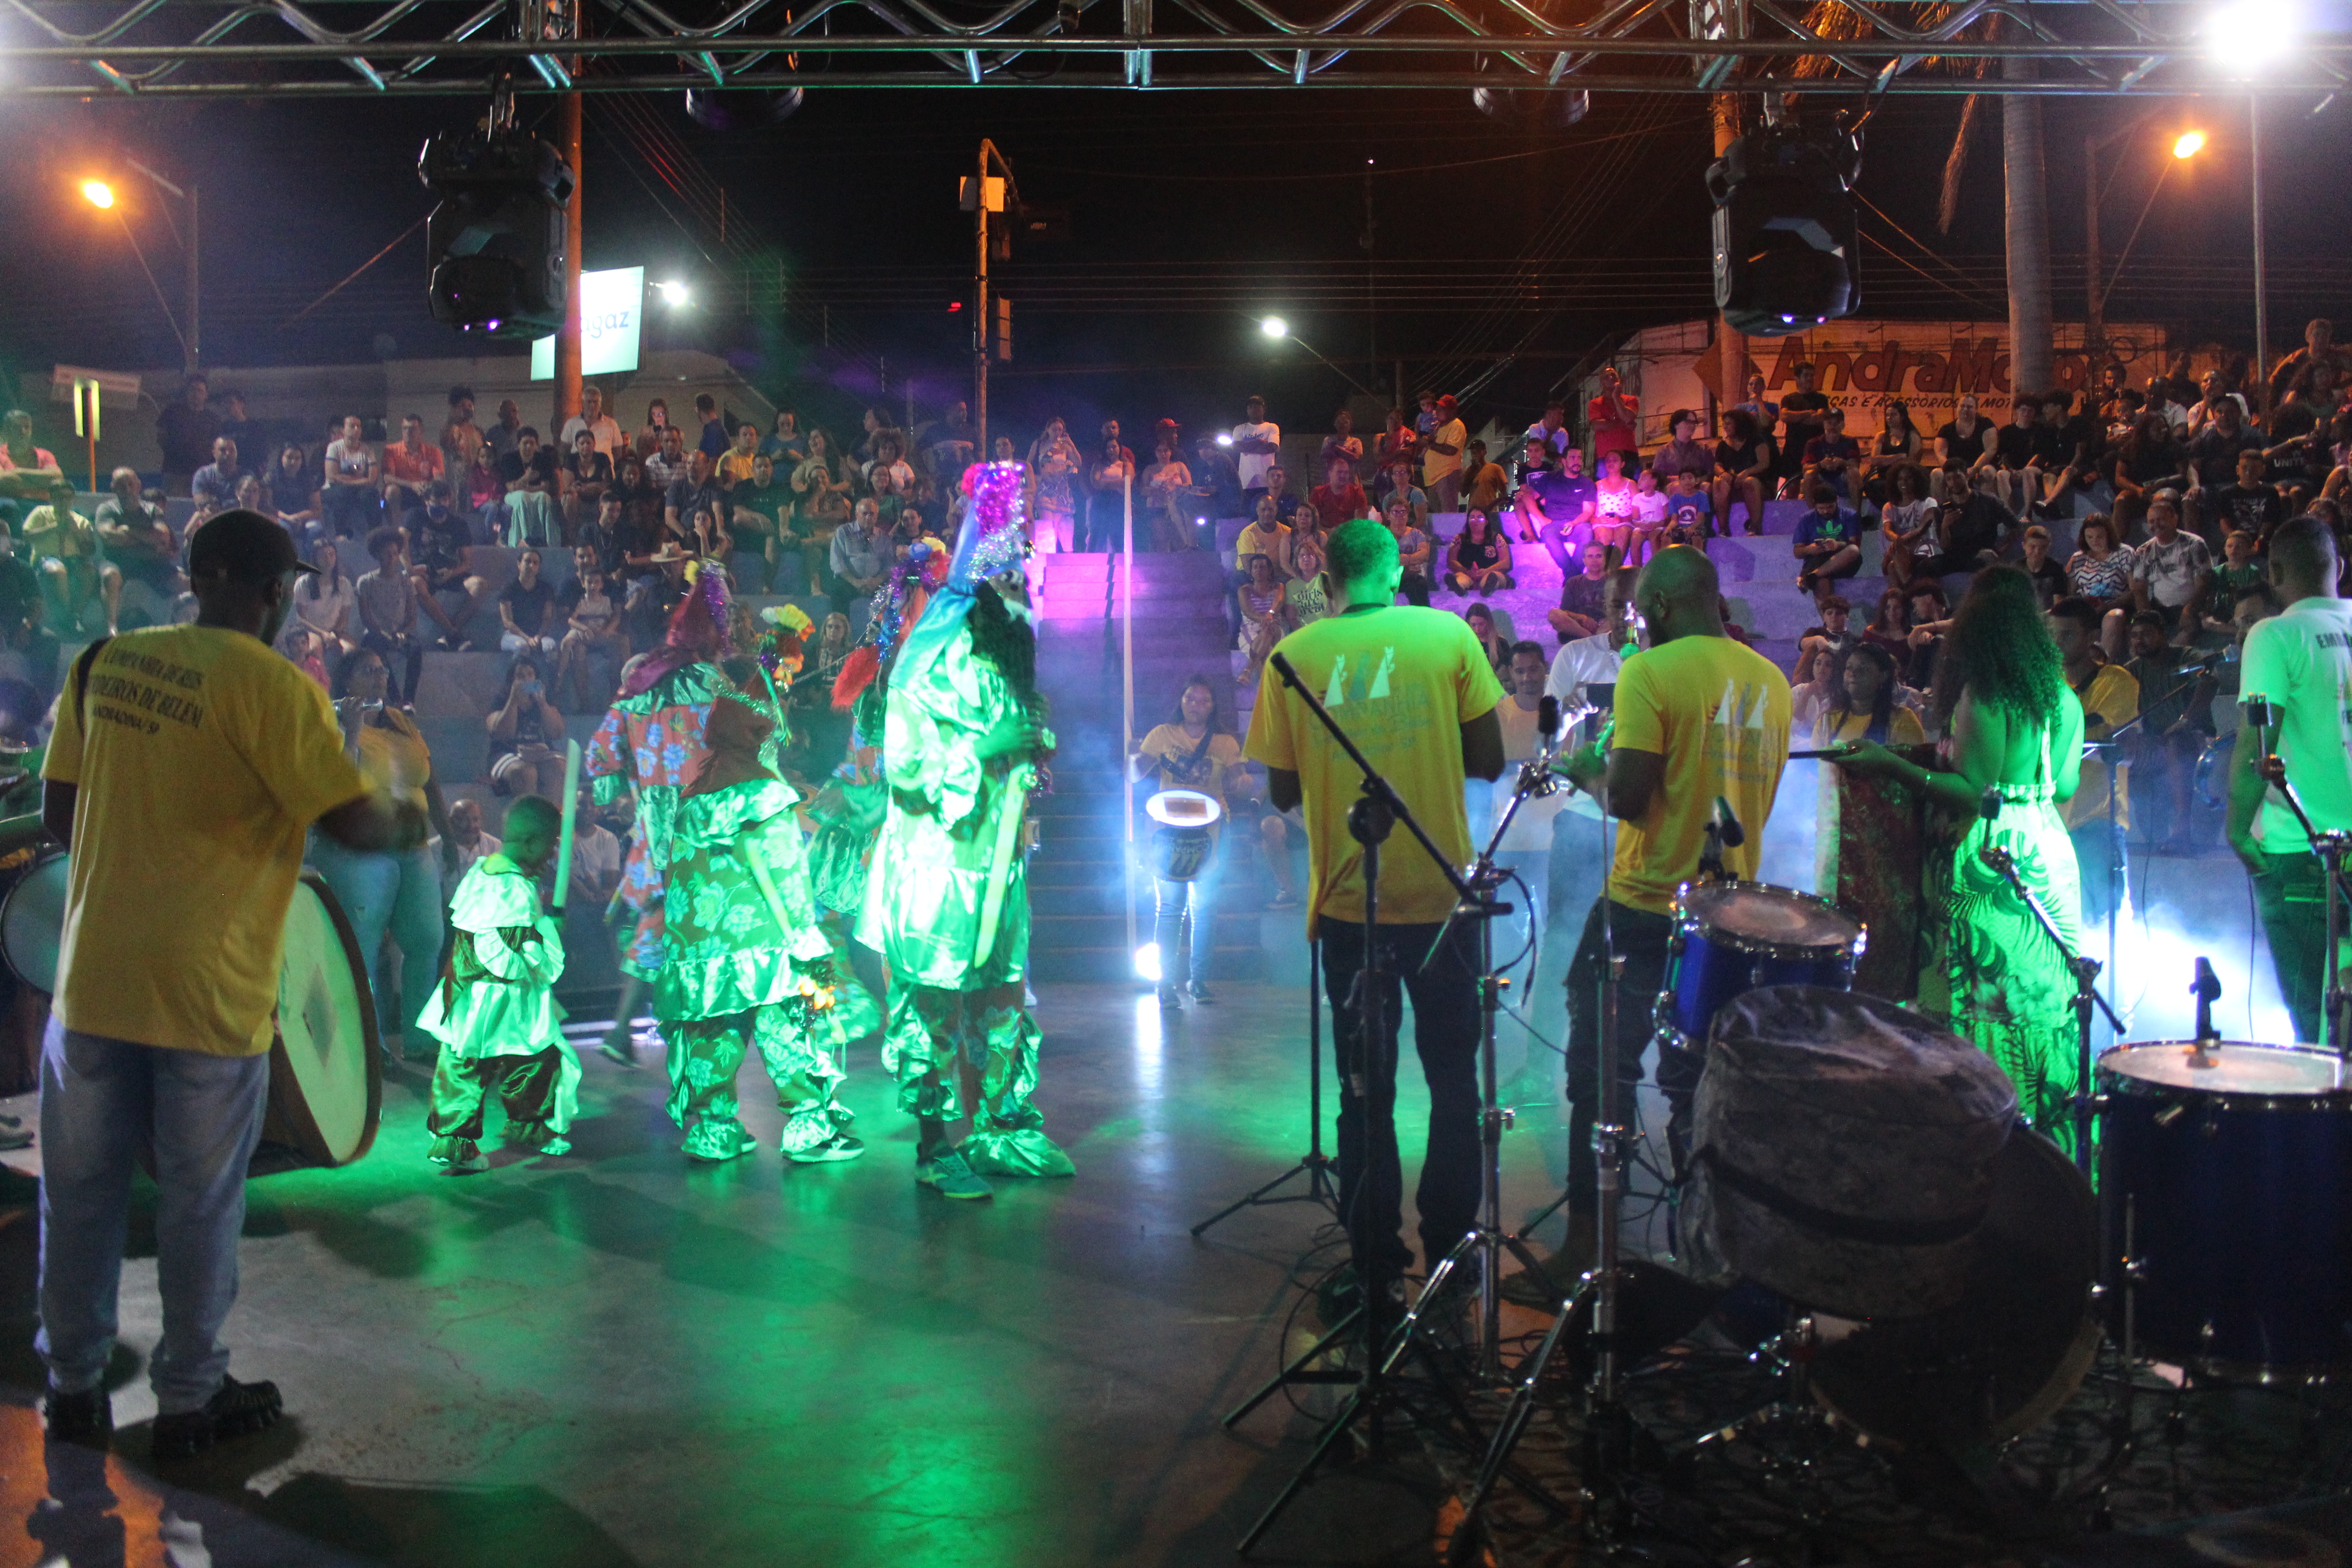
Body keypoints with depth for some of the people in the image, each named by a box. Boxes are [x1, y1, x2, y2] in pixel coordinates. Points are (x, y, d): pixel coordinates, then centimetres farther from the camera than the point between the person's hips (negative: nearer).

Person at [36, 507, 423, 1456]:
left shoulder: (103, 662, 4)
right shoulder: (272, 687, -13)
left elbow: (59, 814, 10)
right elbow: (353, 824, -16)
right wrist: (410, 822, 4)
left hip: (93, 975, 5)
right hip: (207, 988, -5)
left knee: (82, 1190, 17)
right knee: (200, 1202, 10)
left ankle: (74, 1386, 29)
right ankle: (187, 1398, 22)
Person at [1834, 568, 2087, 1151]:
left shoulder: (1982, 696, -16)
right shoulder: (2062, 695, 7)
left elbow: (1972, 793, -19)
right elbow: (2066, 785, 12)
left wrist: (1890, 764, -17)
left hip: (1989, 862, -8)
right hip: (2048, 856, 8)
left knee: (1985, 1003, -2)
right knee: (2043, 994, 15)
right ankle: (2051, 1140, 23)